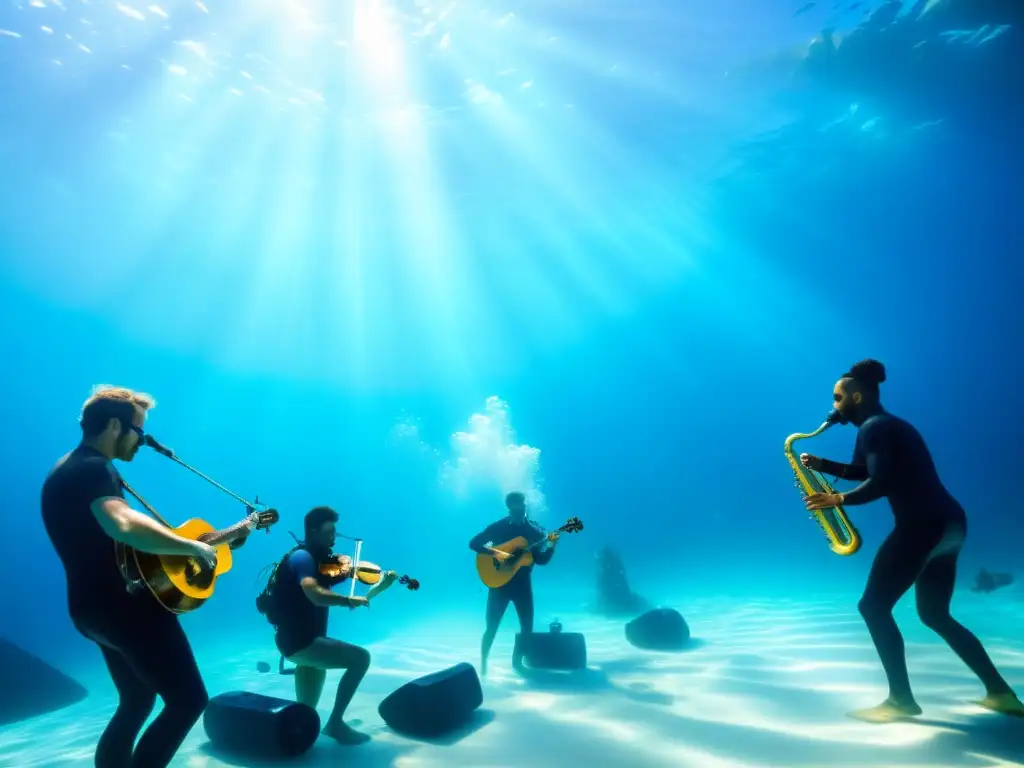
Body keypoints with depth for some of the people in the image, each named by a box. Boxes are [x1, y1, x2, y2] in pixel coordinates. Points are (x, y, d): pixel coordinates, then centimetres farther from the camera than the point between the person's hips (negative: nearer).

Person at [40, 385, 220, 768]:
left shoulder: (67, 469, 15)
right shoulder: (93, 469, -18)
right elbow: (124, 526, -39)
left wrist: (178, 545, 18)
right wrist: (193, 547, -28)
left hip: (96, 607, 11)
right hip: (123, 606, -11)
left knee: (136, 702, 22)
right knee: (188, 699, -6)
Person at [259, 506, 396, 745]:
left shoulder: (320, 561, 11)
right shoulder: (302, 557, -17)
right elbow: (316, 595, -35)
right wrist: (349, 600, -26)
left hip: (302, 639, 10)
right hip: (298, 641, -10)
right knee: (361, 658, -15)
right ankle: (335, 722, -7)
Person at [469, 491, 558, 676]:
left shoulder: (534, 530, 2)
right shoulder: (498, 527, -6)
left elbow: (542, 560, 2)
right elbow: (473, 543, -10)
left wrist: (551, 545, -16)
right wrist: (496, 553, -22)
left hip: (522, 583, 3)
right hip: (499, 582, -3)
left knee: (527, 627, 6)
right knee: (491, 627, 0)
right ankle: (483, 663, 19)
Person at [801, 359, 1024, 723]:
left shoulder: (872, 428, -11)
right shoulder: (889, 424, 20)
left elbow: (879, 483, -22)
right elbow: (867, 470, 29)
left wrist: (837, 499, -11)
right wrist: (822, 465, 19)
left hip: (922, 526, -11)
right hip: (945, 524, 11)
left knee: (874, 607, -4)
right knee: (935, 614, 20)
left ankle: (901, 699, -1)